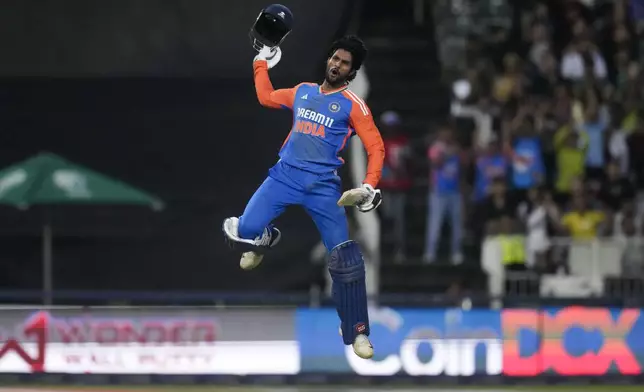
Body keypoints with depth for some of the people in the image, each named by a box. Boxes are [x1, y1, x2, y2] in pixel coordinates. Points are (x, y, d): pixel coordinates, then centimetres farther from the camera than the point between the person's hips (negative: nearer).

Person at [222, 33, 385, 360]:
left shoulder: (352, 105, 0)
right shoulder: (302, 92, 14)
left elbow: (376, 148, -3)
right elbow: (266, 97, 32)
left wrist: (369, 187, -16)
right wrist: (261, 61, 32)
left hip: (322, 186, -3)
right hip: (284, 176, 3)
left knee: (345, 258, -11)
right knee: (243, 232, -15)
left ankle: (357, 333, 0)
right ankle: (265, 240, 24)